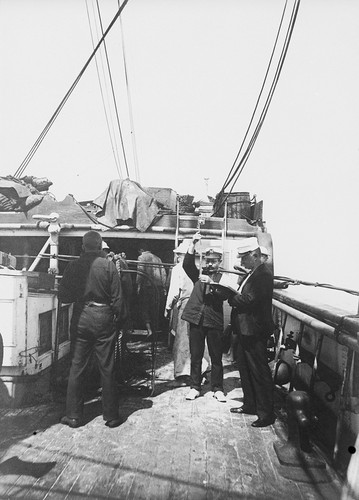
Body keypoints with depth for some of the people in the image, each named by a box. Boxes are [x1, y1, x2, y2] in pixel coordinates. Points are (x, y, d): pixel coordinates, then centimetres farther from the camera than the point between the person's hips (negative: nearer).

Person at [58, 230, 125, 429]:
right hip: (103, 317, -1)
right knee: (107, 368, 8)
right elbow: (117, 297, -8)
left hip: (81, 318, 2)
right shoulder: (108, 265, -8)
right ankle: (111, 416, 18)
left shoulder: (74, 265, -2)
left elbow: (63, 296, 1)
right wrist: (119, 317, 5)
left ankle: (73, 415, 20)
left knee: (77, 367, 12)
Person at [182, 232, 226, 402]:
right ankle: (195, 387, 23)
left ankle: (217, 388, 21)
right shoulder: (198, 274, 10)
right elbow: (187, 264, -8)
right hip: (196, 319, 2)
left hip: (214, 321, -2)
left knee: (216, 357, 7)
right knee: (195, 356, 10)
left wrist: (211, 282, -28)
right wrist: (193, 244, -19)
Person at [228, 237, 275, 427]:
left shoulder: (264, 274, -19)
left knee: (260, 372, 1)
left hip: (255, 332, -10)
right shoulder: (252, 274, 13)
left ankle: (267, 413, 15)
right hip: (245, 330, 10)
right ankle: (250, 405, 35)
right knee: (245, 369, 20)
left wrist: (229, 295, -15)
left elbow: (249, 300, -26)